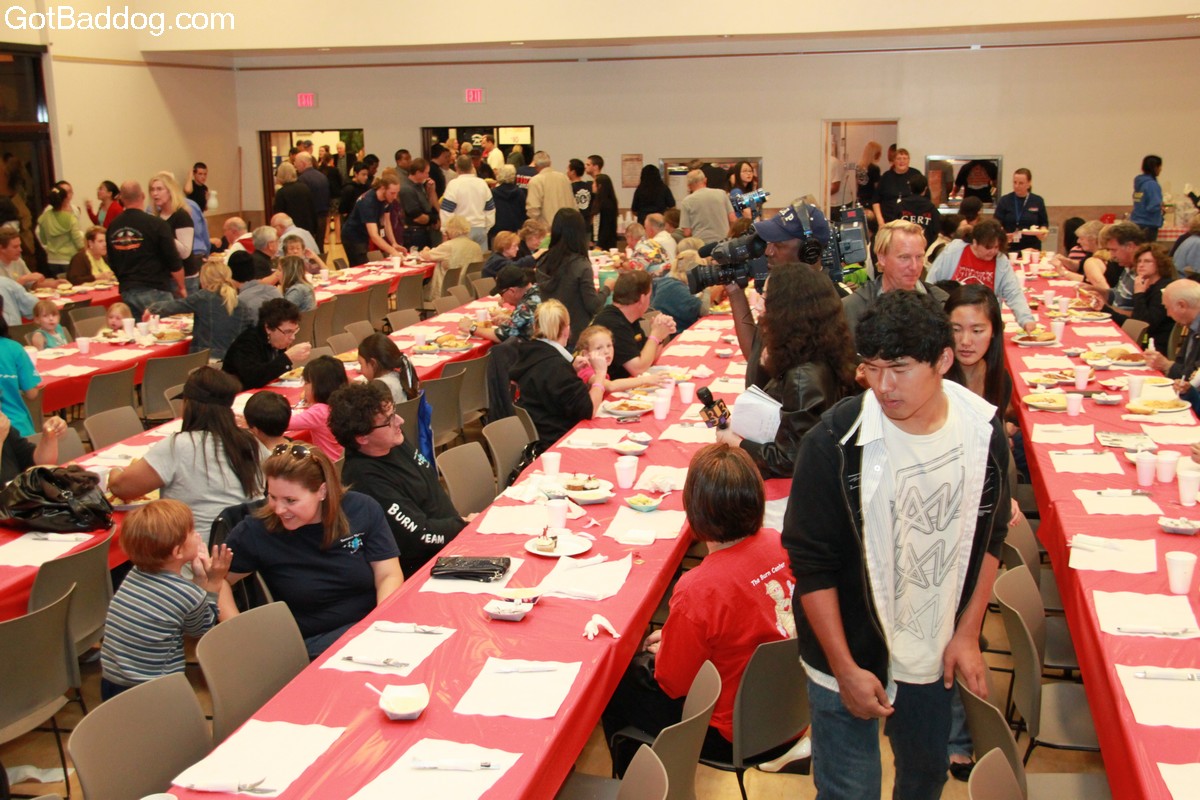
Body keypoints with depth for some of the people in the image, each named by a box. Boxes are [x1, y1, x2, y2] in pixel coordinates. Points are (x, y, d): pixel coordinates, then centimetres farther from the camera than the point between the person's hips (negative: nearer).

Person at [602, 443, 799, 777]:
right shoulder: (778, 544, -12)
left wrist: (661, 651, 5)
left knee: (614, 685, 14)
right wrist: (675, 637, 10)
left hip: (733, 738, -7)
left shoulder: (699, 590, -32)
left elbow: (672, 683, -17)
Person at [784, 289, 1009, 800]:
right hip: (849, 653, -4)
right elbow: (812, 565, -15)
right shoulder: (836, 443, -22)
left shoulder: (984, 433, -9)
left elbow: (988, 539, 5)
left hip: (935, 650, 4)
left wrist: (967, 634, 2)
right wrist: (844, 668, -13)